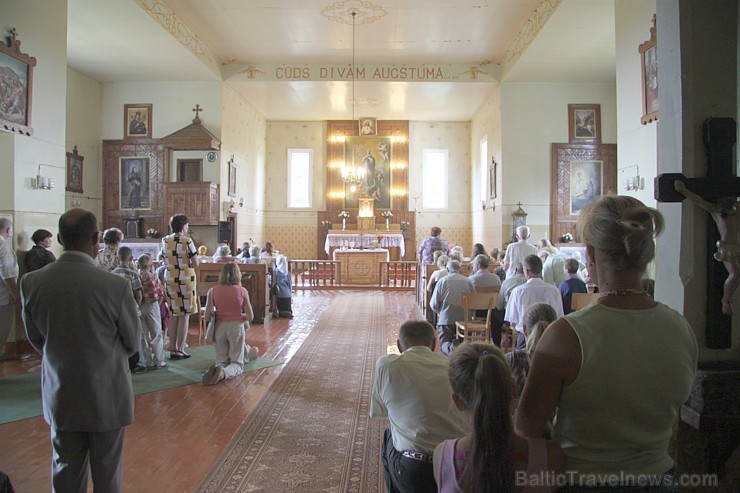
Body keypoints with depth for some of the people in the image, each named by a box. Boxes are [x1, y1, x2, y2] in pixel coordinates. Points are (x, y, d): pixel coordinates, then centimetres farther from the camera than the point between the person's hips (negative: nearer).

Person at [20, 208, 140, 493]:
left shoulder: (31, 283, -11)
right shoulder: (116, 287, -23)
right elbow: (132, 344, -8)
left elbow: (36, 340, 3)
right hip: (107, 397, -3)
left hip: (60, 398, 4)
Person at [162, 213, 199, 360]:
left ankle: (172, 349, 19)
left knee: (174, 316, 15)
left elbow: (165, 261, 11)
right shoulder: (187, 242, -12)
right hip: (185, 279, -6)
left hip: (169, 279, 6)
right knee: (184, 317, 3)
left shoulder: (164, 241, 5)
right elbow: (196, 264, -12)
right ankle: (180, 350, 5)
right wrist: (187, 264, 6)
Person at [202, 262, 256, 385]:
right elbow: (250, 316, -3)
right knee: (237, 362, 4)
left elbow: (207, 316, -2)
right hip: (236, 326, -2)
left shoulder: (213, 291, 0)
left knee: (221, 360, 12)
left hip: (219, 327, 2)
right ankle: (224, 372, -30)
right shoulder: (242, 291, -3)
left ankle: (216, 368, -24)